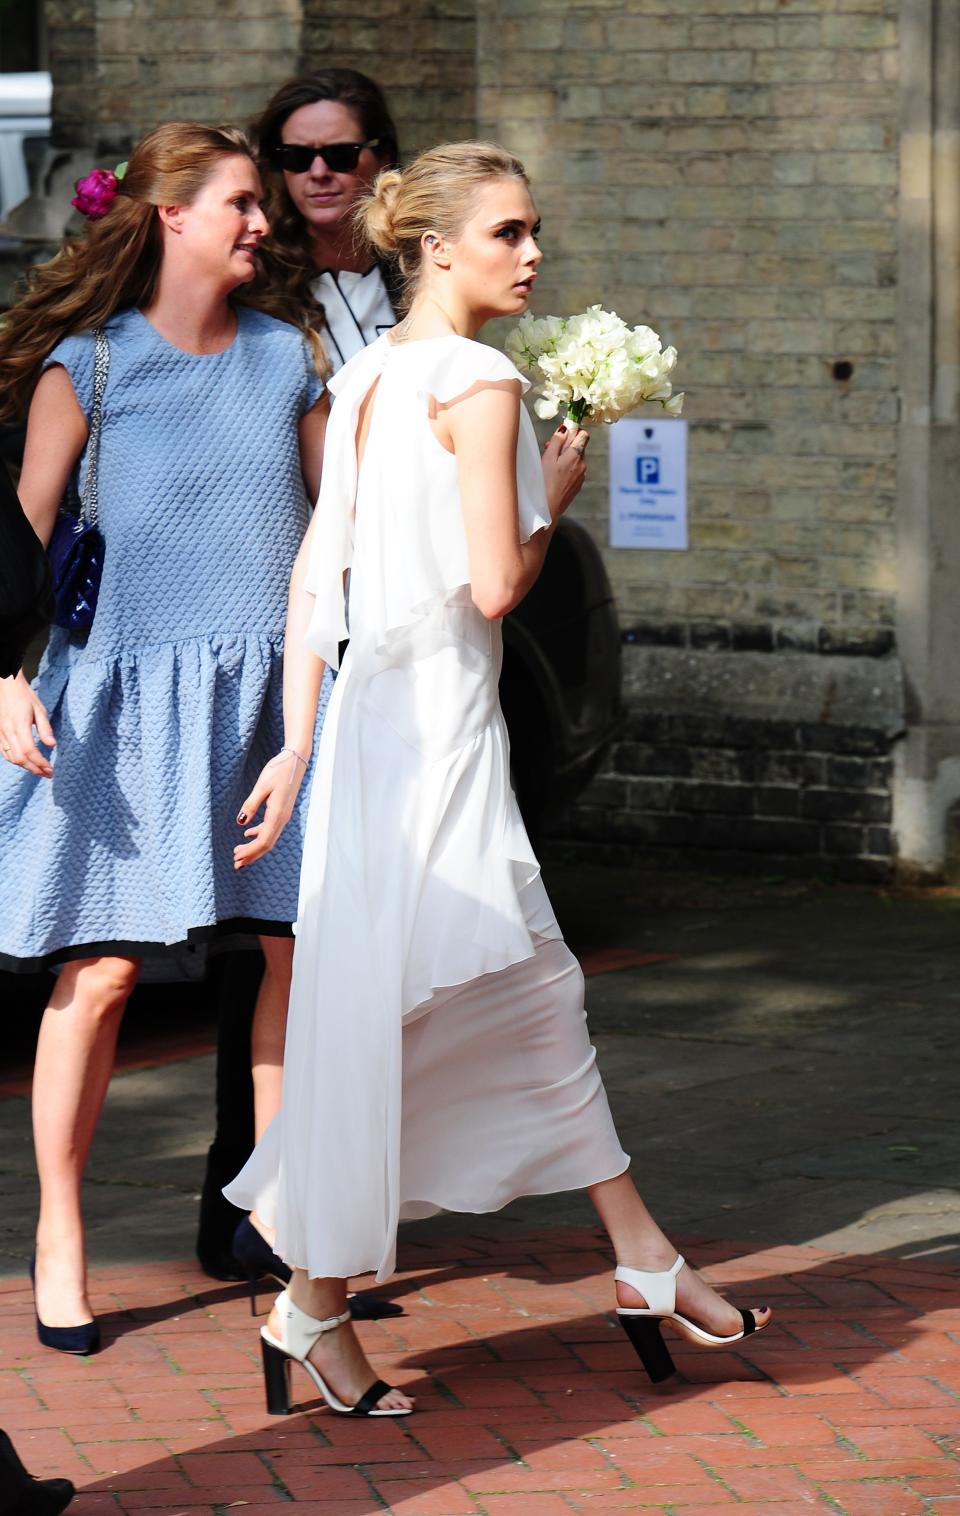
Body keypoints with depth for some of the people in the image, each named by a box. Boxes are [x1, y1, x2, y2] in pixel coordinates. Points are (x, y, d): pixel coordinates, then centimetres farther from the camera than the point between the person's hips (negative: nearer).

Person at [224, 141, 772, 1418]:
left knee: (536, 995, 13)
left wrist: (299, 740, 9)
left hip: (374, 711, 9)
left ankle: (647, 1265, 21)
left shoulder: (364, 378, 11)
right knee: (385, 1010, -2)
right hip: (438, 723, -9)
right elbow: (496, 584, -18)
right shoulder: (479, 383, -13)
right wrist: (557, 496, 0)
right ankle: (314, 1306, 6)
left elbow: (313, 567, 9)